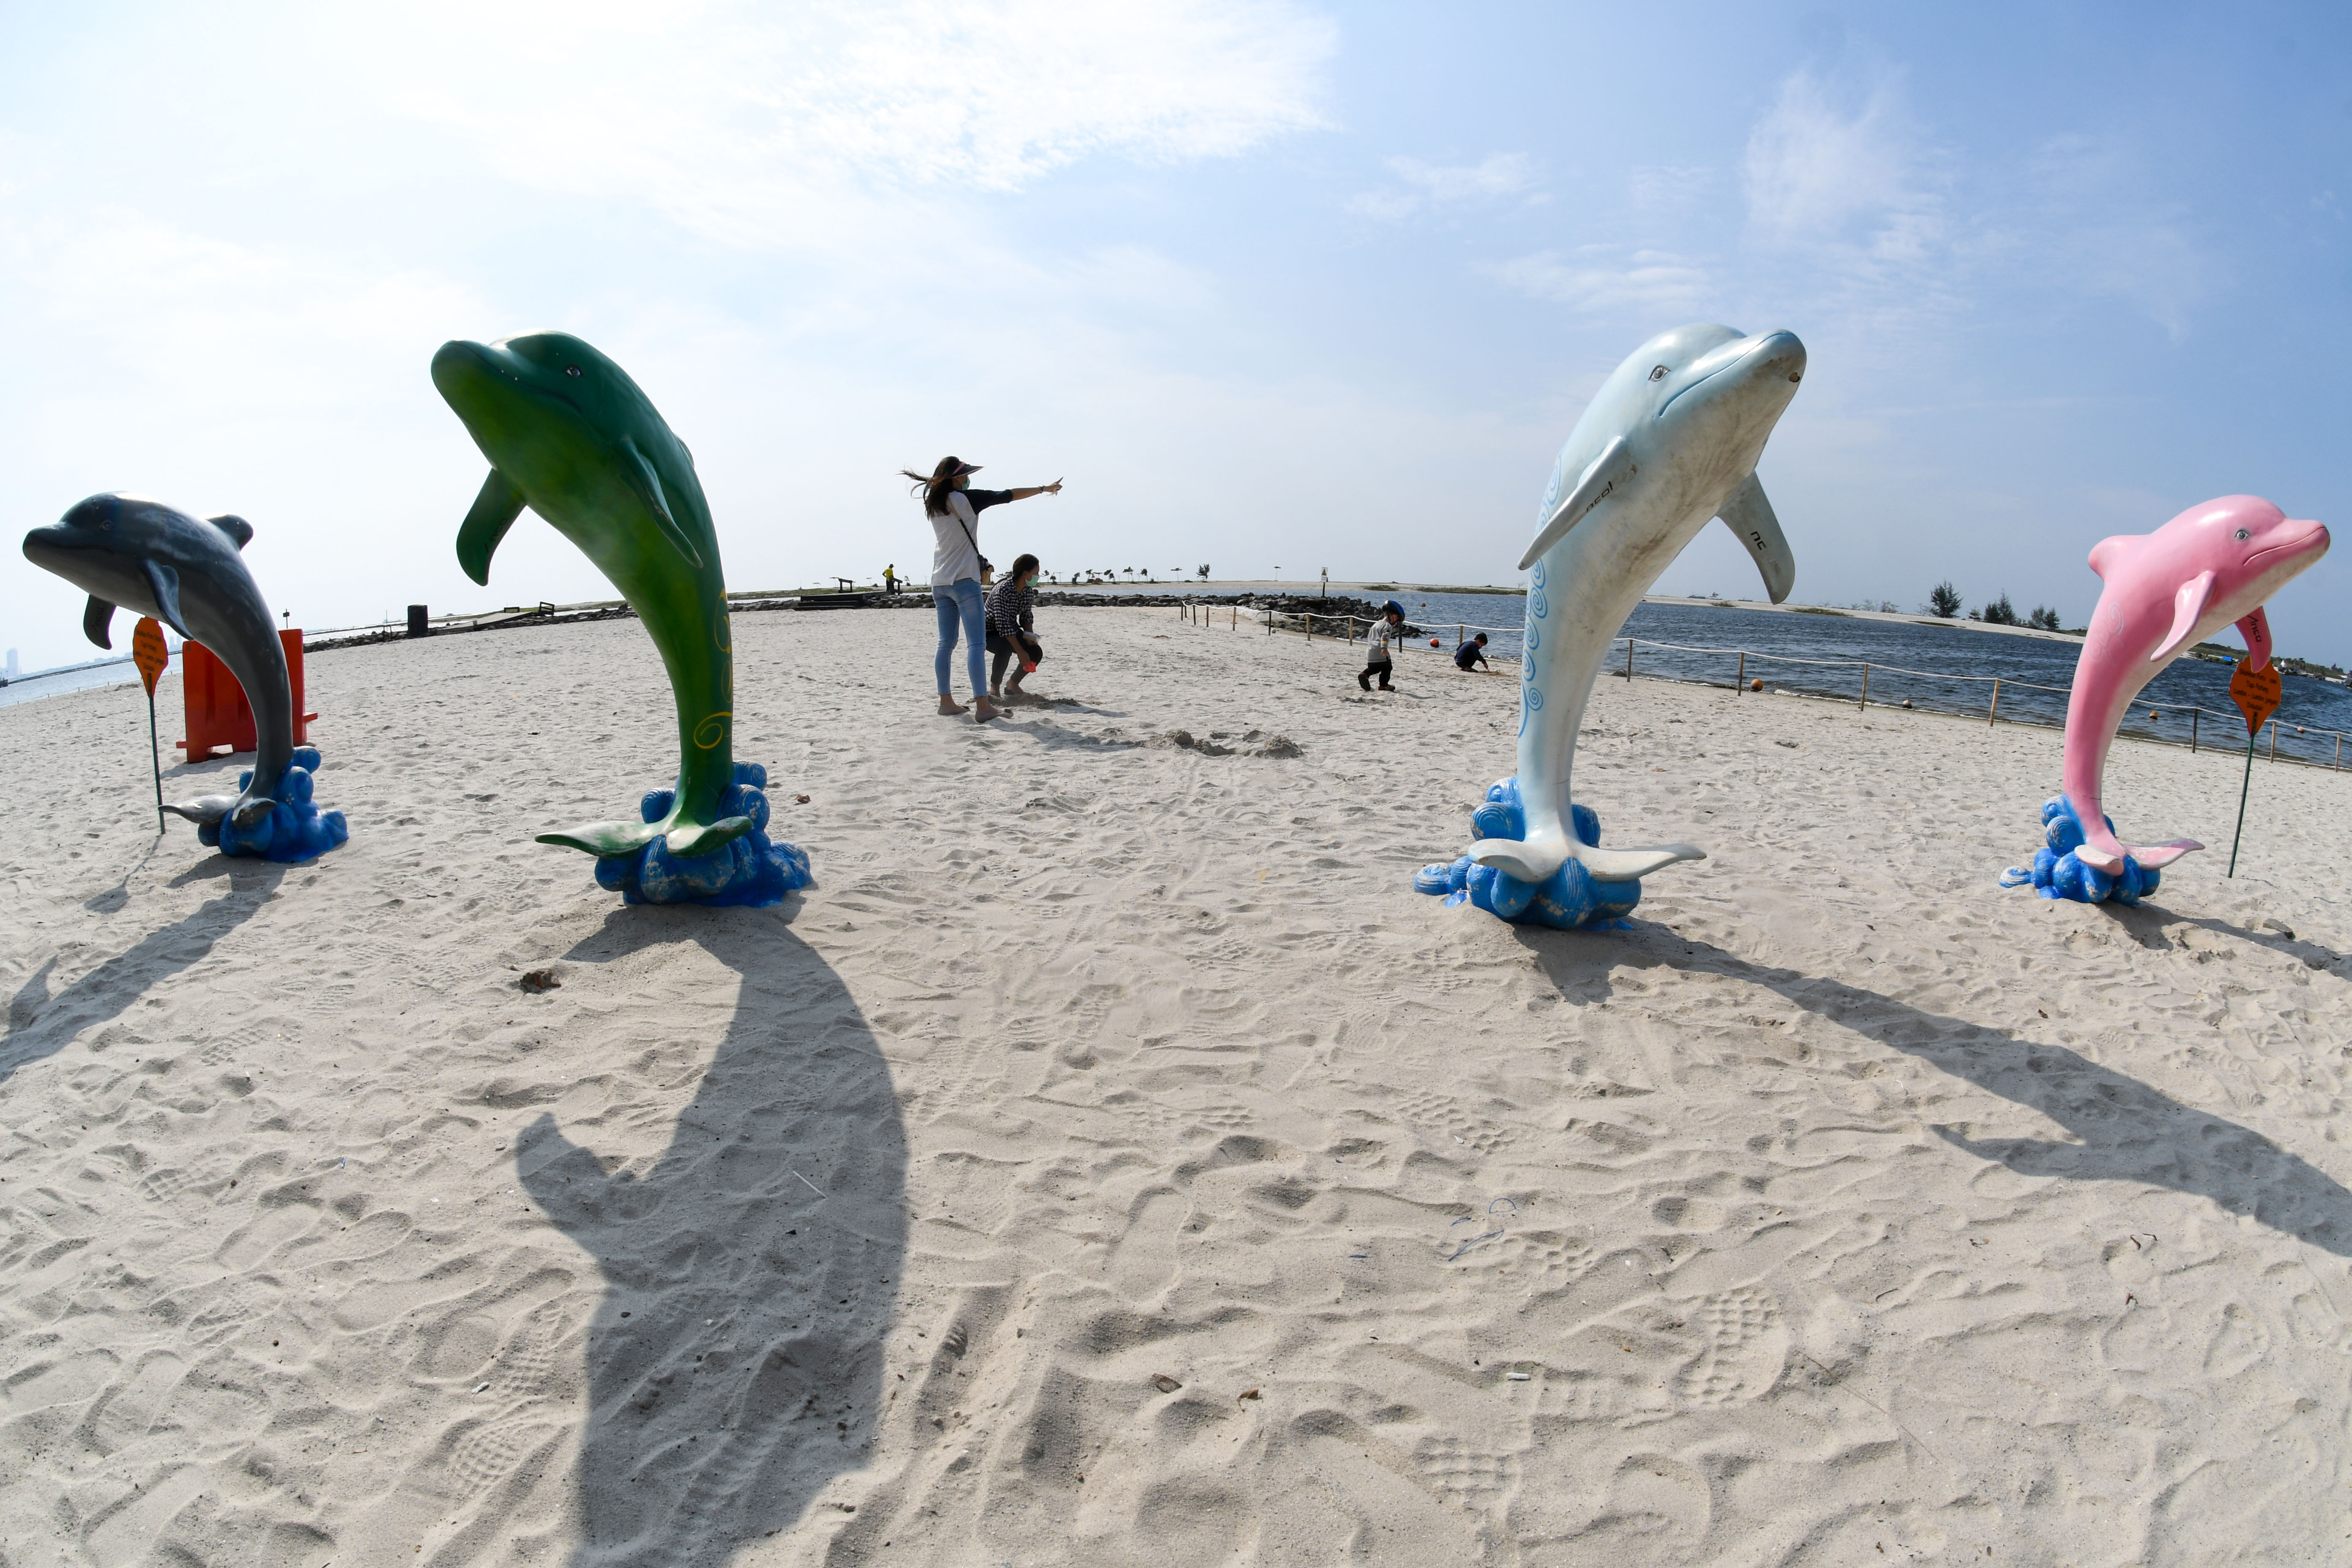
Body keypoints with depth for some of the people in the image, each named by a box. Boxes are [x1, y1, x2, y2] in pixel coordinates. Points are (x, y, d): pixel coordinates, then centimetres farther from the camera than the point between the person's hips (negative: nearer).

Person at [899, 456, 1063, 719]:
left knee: (947, 643, 12)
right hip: (964, 580, -7)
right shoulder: (966, 499, -9)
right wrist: (1044, 489, 5)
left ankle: (946, 701, 14)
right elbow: (1007, 495, -3)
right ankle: (982, 705, -15)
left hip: (940, 582, 7)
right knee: (976, 643, -10)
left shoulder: (933, 504, 9)